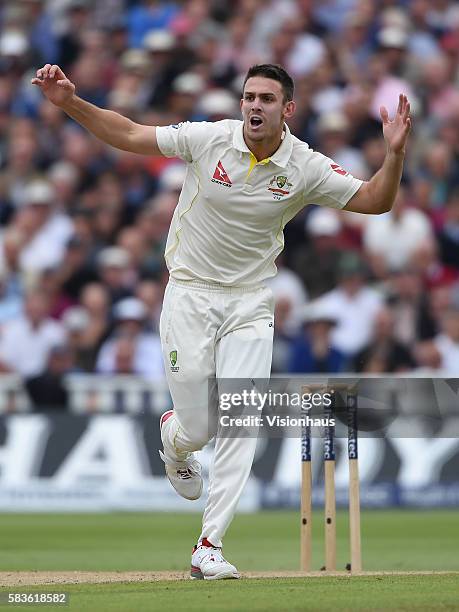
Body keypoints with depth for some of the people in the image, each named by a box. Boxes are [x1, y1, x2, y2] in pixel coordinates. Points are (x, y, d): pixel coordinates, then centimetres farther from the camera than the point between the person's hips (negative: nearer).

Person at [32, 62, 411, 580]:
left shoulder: (306, 168, -8)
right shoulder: (209, 139, -11)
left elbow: (374, 201, -7)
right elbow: (128, 135, -4)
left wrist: (395, 153, -26)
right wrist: (70, 102, -15)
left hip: (249, 306, 1)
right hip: (189, 298, -1)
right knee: (197, 429, 0)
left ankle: (209, 547, -7)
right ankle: (173, 438, 41)